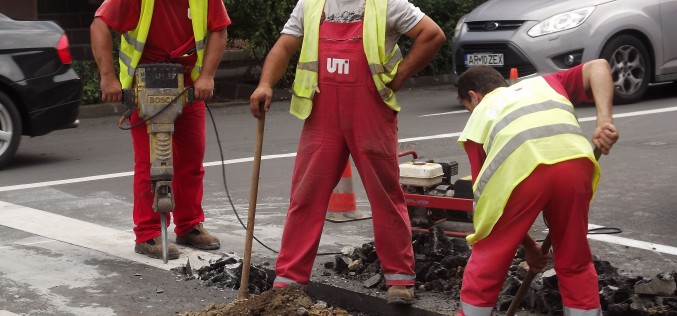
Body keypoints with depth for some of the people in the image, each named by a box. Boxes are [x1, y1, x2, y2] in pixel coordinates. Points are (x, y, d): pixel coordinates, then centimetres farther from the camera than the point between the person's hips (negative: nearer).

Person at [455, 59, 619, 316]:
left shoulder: (479, 117, 32)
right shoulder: (544, 83, 39)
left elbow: (487, 194, 30)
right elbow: (598, 66, 23)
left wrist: (528, 245, 38)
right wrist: (604, 120, 10)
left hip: (518, 167, -2)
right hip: (574, 161, 2)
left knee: (488, 258, 20)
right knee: (574, 262, 22)